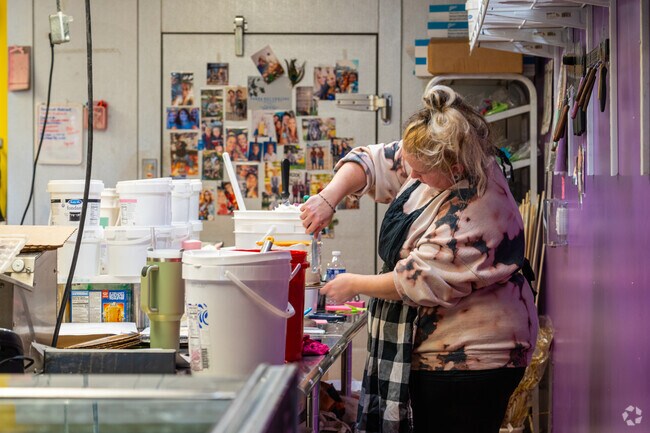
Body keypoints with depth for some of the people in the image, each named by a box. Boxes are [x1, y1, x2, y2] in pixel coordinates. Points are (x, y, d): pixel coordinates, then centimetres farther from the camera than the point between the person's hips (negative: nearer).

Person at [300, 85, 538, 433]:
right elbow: (373, 162, 10)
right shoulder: (431, 163, -2)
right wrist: (329, 198, -8)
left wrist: (355, 285, -10)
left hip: (469, 360, -9)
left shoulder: (477, 212, -27)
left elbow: (419, 282, -24)